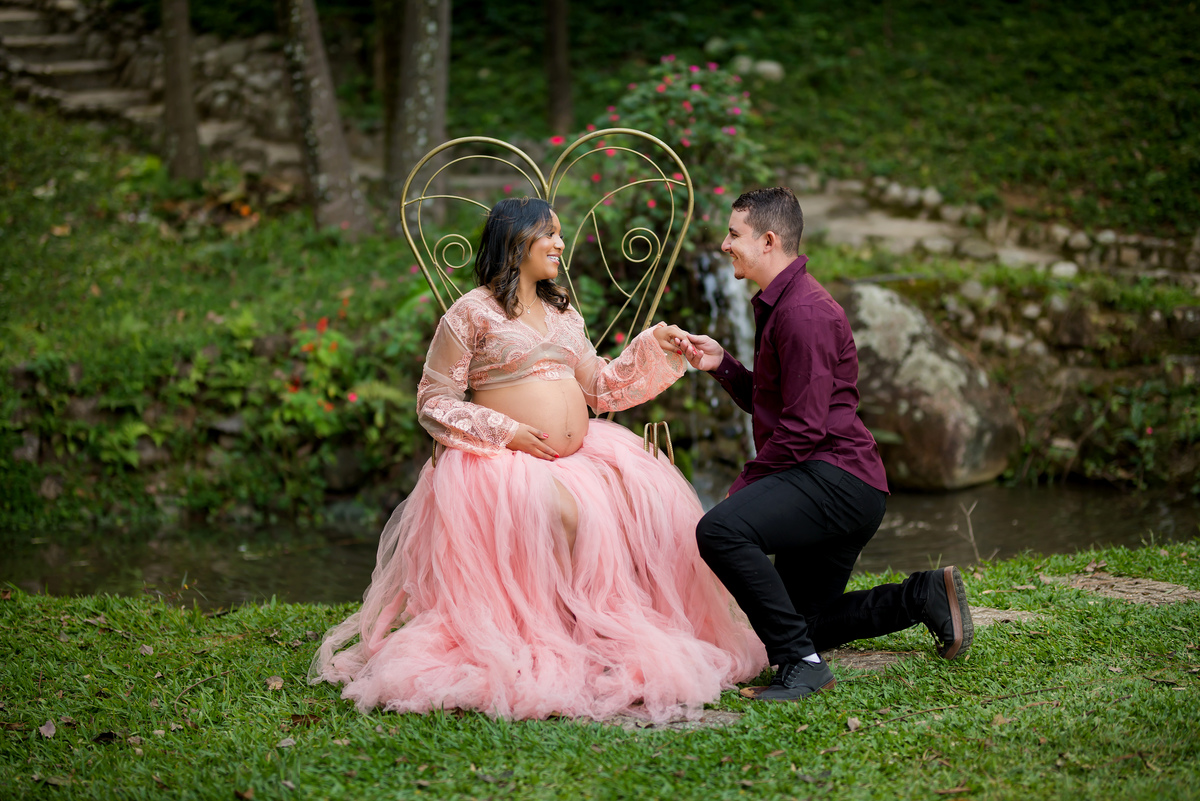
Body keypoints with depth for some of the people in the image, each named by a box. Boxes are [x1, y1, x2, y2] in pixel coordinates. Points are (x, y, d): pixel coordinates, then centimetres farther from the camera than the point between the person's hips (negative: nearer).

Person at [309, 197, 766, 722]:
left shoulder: (563, 314, 21)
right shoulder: (471, 314, -1)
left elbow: (598, 388, 23)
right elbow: (434, 403, -3)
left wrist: (654, 347, 12)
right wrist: (505, 431, -13)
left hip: (578, 455, 7)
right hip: (505, 460, -6)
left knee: (649, 497, -17)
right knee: (564, 511, -34)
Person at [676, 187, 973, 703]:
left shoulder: (803, 312, -16)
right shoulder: (777, 305, 18)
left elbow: (803, 428, -21)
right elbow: (768, 405, 22)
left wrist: (744, 485, -13)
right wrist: (722, 365, 7)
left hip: (836, 477, -11)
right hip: (827, 487, 11)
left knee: (720, 530, -32)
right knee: (805, 623, 18)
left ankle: (802, 663, -26)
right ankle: (925, 596, 22)